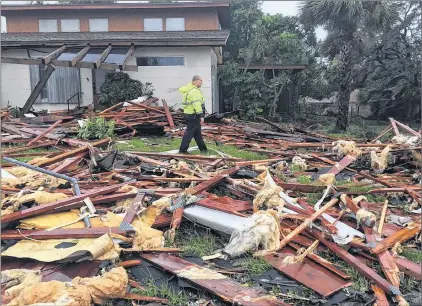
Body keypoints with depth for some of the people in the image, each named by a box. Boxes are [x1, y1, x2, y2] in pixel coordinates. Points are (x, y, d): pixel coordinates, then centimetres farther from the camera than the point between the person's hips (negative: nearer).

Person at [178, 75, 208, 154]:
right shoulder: (195, 91, -17)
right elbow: (197, 104, -25)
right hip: (193, 115, -11)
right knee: (189, 132, -6)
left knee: (197, 133, 17)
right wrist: (201, 116, -26)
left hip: (189, 114, 11)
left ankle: (203, 148, 27)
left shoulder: (189, 89, 15)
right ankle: (182, 150, -3)